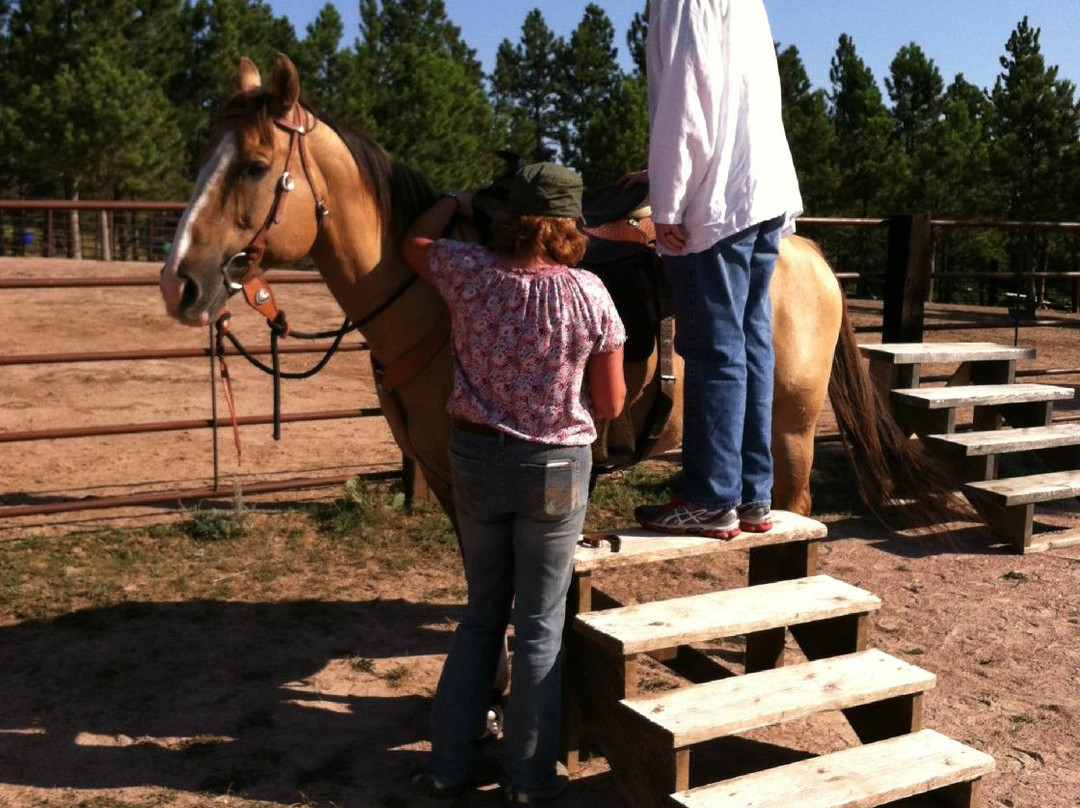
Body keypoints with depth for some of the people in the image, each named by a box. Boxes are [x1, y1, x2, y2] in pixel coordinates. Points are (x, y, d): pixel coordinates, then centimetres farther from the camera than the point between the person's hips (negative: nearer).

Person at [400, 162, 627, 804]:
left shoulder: (469, 273, -7)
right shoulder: (589, 294, -13)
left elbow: (416, 242, 16)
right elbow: (611, 405, -7)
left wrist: (454, 203, 32)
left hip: (476, 461, 3)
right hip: (555, 470, -3)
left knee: (482, 613, 20)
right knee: (540, 625, 11)